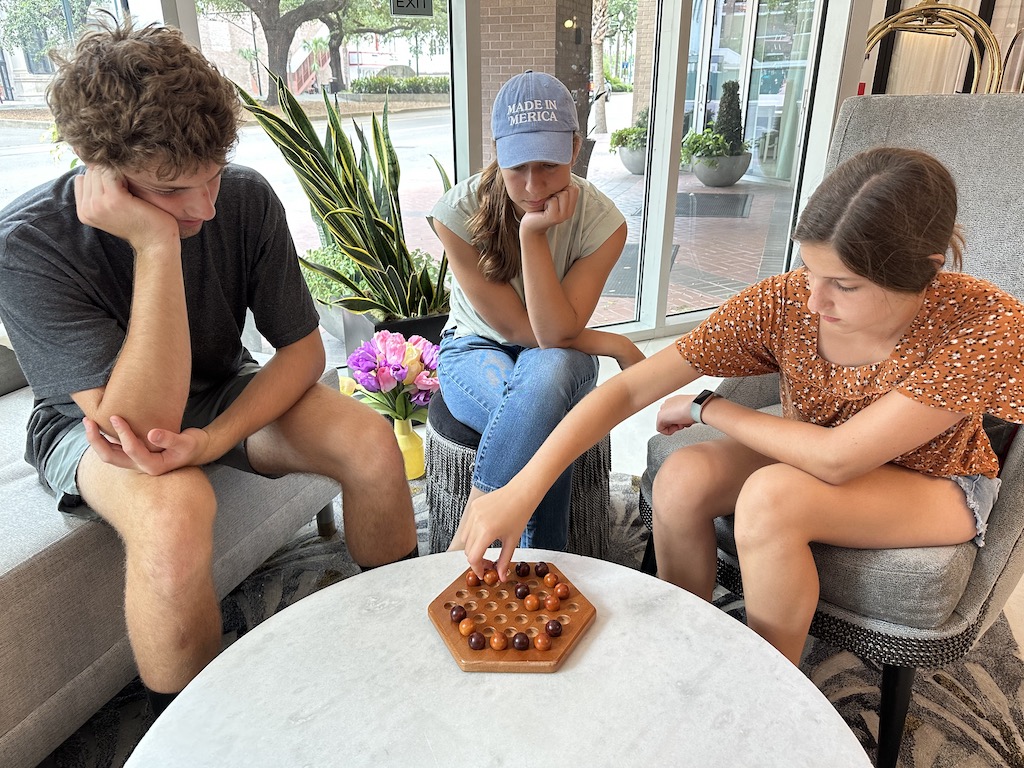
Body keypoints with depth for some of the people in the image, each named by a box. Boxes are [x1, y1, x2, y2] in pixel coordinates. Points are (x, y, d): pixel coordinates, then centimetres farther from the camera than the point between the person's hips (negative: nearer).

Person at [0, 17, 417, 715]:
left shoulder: (247, 199, -18)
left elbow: (303, 348, -11)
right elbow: (141, 419, -35)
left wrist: (217, 437, -27)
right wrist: (157, 246, -41)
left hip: (224, 394, 4)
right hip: (93, 420, -3)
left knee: (371, 443, -21)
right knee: (175, 513, -38)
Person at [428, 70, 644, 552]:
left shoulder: (602, 222, -17)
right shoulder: (459, 212, -20)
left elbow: (555, 334, -24)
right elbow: (515, 327, -17)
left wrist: (533, 234, -32)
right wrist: (616, 346, -14)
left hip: (558, 362, 2)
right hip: (474, 350, -1)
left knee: (547, 373, -38)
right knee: (545, 422, -36)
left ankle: (466, 542, -27)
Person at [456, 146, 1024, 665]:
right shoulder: (786, 302, -22)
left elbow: (837, 458, -34)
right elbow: (628, 389, -27)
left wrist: (706, 407, -21)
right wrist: (521, 491, -35)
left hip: (934, 484, -3)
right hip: (810, 457, 3)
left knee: (771, 495, -33)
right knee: (684, 476, -26)